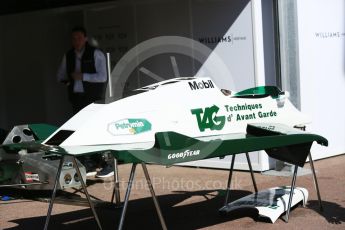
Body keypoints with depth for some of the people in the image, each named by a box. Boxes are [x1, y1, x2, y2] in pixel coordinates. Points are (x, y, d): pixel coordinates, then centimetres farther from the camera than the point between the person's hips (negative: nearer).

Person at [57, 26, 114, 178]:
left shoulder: (96, 54, -4)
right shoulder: (68, 56, 12)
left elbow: (103, 77, -11)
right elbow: (60, 76, 24)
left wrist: (83, 76, -17)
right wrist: (68, 80, 4)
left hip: (94, 97, -5)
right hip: (76, 97, 6)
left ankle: (107, 164, -6)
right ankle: (88, 165, 13)